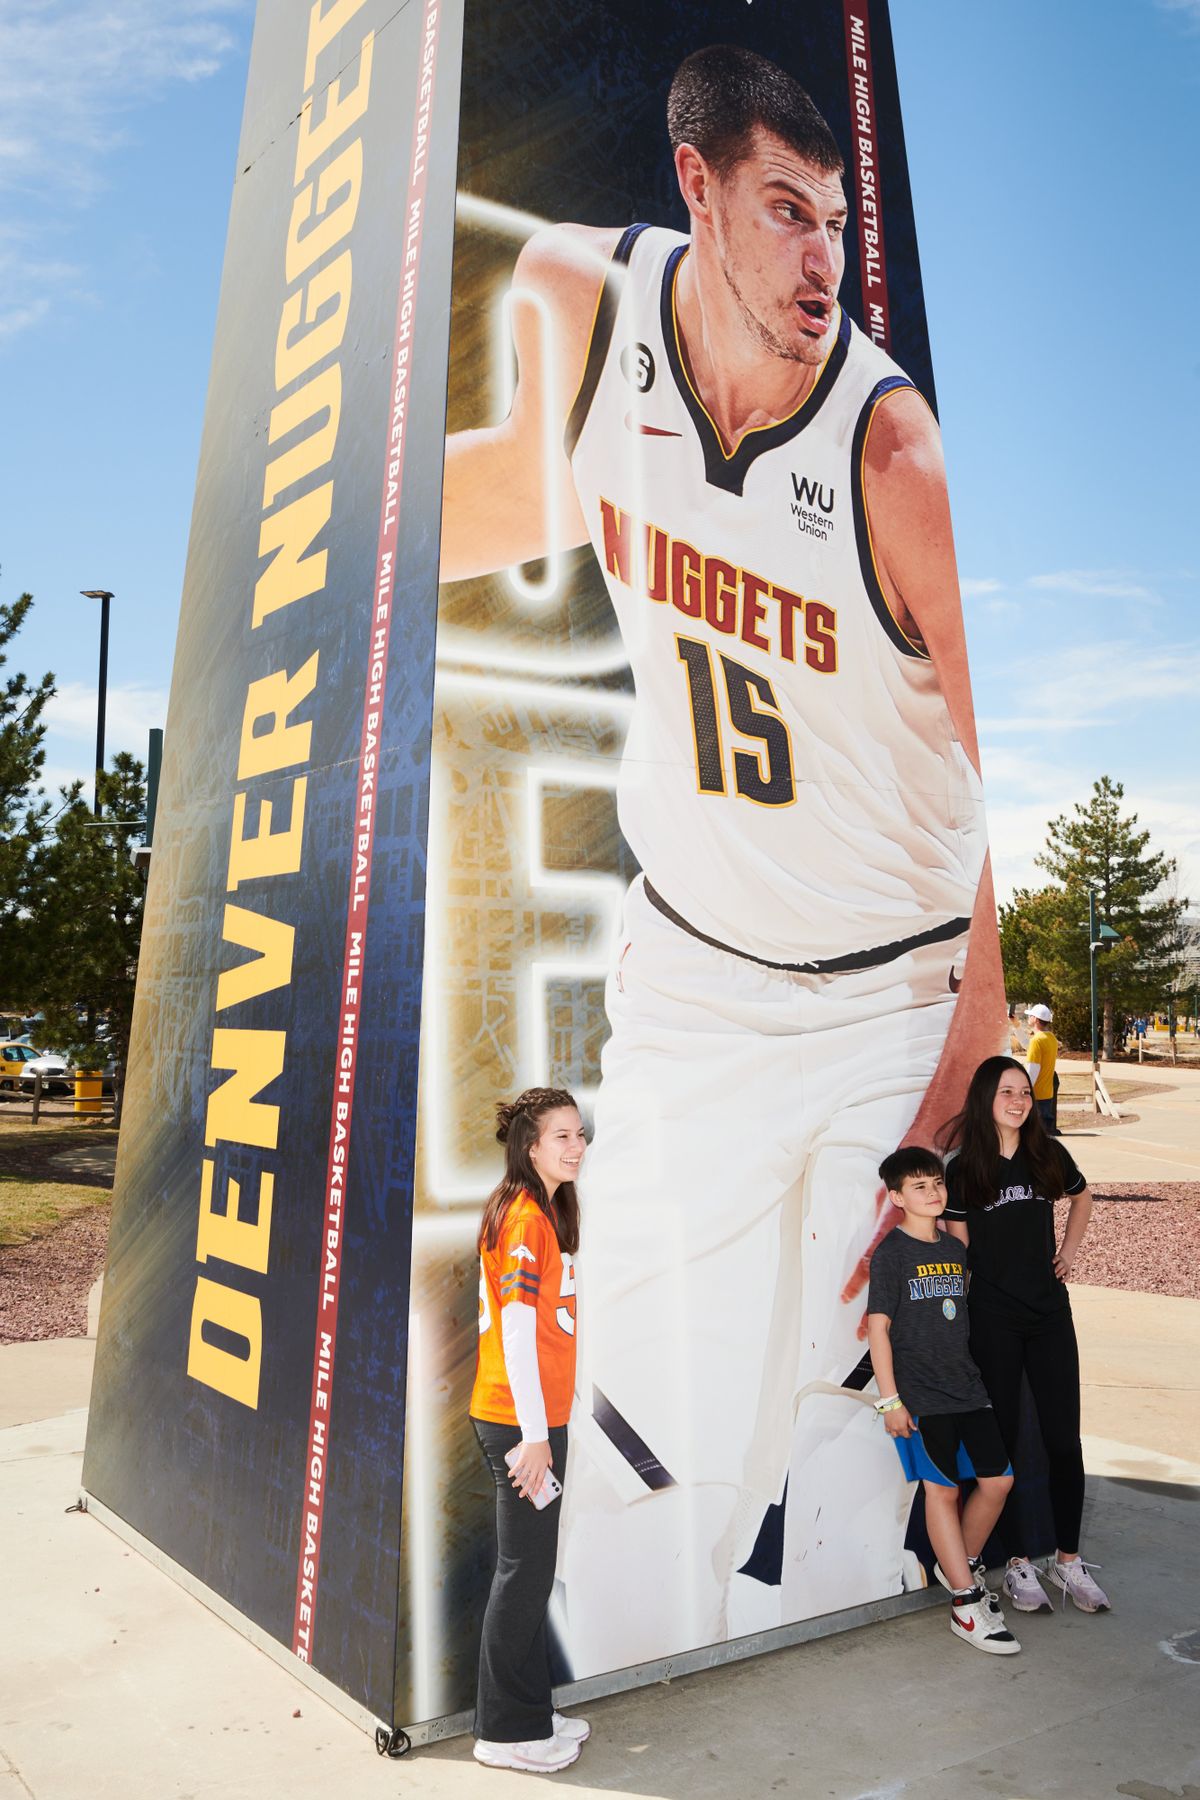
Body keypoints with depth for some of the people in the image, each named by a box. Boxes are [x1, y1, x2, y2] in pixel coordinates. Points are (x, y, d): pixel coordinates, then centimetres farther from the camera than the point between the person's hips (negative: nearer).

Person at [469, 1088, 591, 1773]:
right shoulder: (525, 1216, -18)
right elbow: (516, 1327, -20)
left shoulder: (546, 1211, 12)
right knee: (525, 1569, 4)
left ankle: (531, 1709, 33)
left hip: (537, 1414, 9)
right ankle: (507, 1731, 20)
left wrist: (545, 1427, 17)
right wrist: (534, 1434, -19)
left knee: (534, 1567, 19)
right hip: (521, 1418, -9)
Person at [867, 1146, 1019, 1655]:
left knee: (998, 1479, 8)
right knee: (942, 1489, 0)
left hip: (967, 1387, 7)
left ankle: (960, 1565, 29)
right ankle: (966, 1605, 11)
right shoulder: (892, 1253, -10)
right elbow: (878, 1327, -12)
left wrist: (971, 1375, 16)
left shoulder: (956, 1249, 9)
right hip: (920, 1396, -7)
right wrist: (890, 1400, -13)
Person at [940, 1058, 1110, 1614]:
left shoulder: (1049, 1154, 2)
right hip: (991, 1318, -2)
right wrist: (955, 1323, -3)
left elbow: (1081, 1197, 22)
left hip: (1049, 1309, 3)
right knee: (1002, 1440, 6)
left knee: (1064, 1438, 6)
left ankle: (1069, 1560, 21)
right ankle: (1018, 1563, 18)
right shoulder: (962, 1169, -6)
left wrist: (1069, 1250, 9)